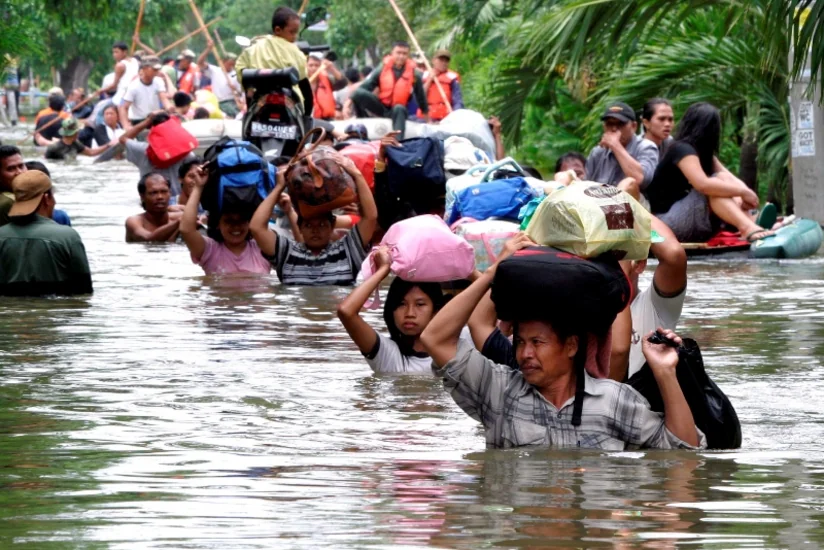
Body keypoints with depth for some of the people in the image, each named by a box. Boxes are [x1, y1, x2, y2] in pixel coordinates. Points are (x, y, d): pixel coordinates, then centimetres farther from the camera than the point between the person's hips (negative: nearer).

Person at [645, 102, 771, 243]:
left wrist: (744, 192, -18)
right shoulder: (682, 150, -15)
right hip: (667, 220, -9)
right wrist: (743, 191, -25)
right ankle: (749, 229, -41)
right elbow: (703, 184, -31)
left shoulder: (703, 152, 14)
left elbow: (731, 179, 5)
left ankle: (754, 226, -29)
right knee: (718, 180, -22)